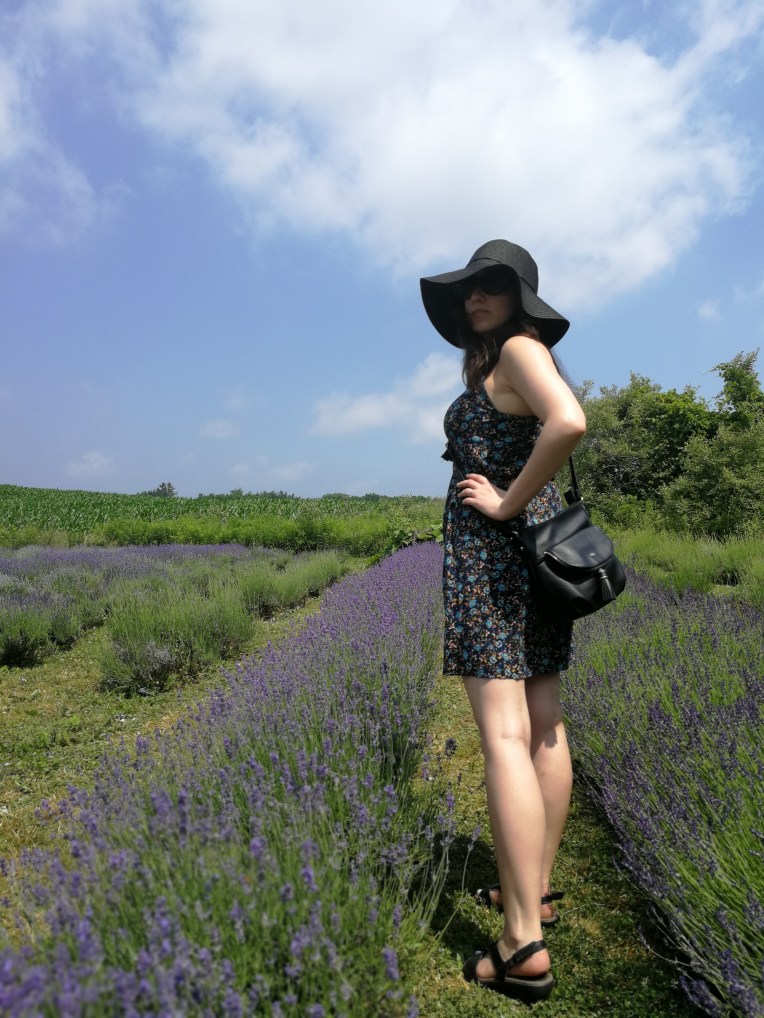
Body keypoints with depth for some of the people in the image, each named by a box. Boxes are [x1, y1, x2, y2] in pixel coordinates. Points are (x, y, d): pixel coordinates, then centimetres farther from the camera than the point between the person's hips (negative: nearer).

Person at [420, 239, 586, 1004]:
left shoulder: (519, 348, -9)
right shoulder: (501, 365, 19)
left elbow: (570, 423, -28)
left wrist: (506, 503, -19)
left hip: (492, 546, -10)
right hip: (535, 547, 10)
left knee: (502, 734, -11)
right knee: (543, 724, 11)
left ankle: (524, 947, -6)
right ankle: (536, 889, 24)